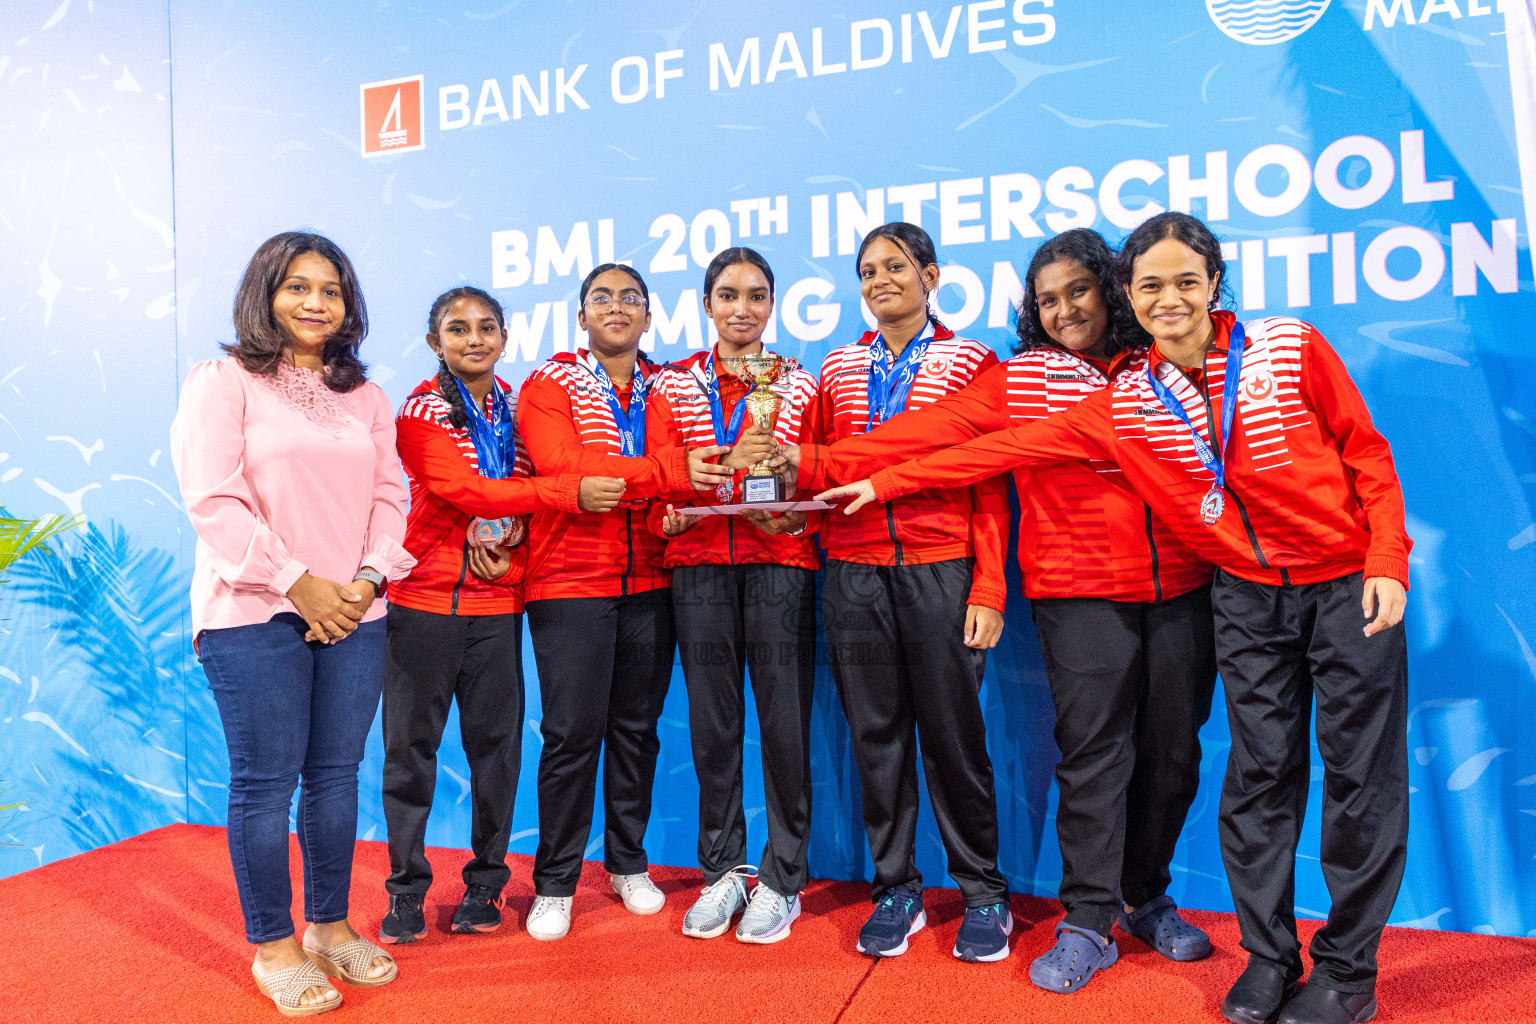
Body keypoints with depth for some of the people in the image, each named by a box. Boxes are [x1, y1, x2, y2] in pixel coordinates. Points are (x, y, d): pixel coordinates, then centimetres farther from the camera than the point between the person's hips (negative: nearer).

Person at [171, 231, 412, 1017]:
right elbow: (213, 499, -9)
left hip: (352, 614, 4)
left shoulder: (364, 397, 15)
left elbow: (389, 496, 10)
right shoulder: (223, 382, 0)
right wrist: (298, 585, -13)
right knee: (265, 781, 2)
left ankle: (328, 926, 26)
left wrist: (365, 580, -6)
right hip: (255, 614, -4)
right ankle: (272, 946, 19)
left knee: (336, 773, 9)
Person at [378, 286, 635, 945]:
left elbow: (526, 482, 9)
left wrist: (505, 526, -14)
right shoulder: (421, 411, -2)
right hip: (426, 595, -3)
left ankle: (485, 885, 21)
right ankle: (407, 891, 18)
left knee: (496, 741, 5)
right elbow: (462, 490, -16)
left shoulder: (516, 407, 11)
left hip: (498, 599, 3)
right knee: (410, 743, 3)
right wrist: (571, 493, -24)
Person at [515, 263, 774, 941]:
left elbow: (693, 471, 11)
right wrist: (667, 473, -28)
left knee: (637, 727, 10)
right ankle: (554, 883, 15)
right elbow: (560, 465, -18)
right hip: (570, 580, -3)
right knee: (573, 732, -2)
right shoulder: (550, 386, 1)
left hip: (648, 584, 4)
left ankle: (627, 863, 27)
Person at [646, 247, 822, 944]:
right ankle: (722, 872, 21)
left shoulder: (799, 386, 10)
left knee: (784, 720, -1)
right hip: (697, 564, 1)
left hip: (781, 562, -1)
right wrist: (676, 510, -14)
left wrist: (793, 517, -13)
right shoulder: (674, 386, 12)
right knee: (712, 721, 6)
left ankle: (782, 879, 14)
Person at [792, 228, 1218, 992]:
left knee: (1172, 751, 10)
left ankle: (1146, 898, 30)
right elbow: (922, 433, -3)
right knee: (1091, 755, -3)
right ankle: (1088, 922, 13)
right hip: (1079, 593, -3)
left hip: (1180, 589, 3)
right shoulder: (1017, 382, 2)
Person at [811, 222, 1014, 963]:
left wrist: (988, 589, -7)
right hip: (854, 573, 3)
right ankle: (895, 889, 24)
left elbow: (990, 485, -1)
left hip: (941, 571, -3)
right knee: (874, 731, 8)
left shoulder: (969, 362, 4)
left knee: (953, 730, 3)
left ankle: (983, 893, 22)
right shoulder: (839, 368, 13)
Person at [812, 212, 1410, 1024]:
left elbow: (1367, 454, 0)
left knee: (1361, 775, 4)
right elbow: (1010, 447, 0)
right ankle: (1268, 958, 22)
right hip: (1247, 593, 1)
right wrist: (888, 482, 0)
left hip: (1346, 584, -1)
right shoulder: (1125, 405, -1)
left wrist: (1386, 562, -10)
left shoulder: (1291, 348, -6)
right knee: (1259, 774, 6)